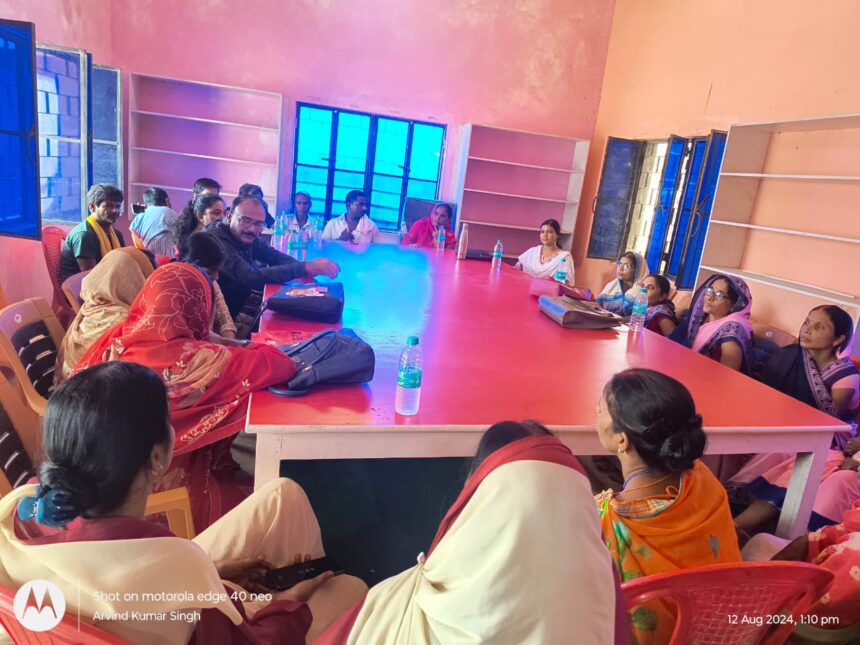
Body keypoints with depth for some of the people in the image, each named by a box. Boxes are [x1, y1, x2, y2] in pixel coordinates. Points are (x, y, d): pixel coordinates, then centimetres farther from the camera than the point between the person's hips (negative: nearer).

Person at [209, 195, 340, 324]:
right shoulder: (217, 240, -27)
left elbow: (276, 257, -4)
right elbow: (252, 278, -36)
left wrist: (309, 266, -26)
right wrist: (306, 268, -41)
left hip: (243, 302, 7)